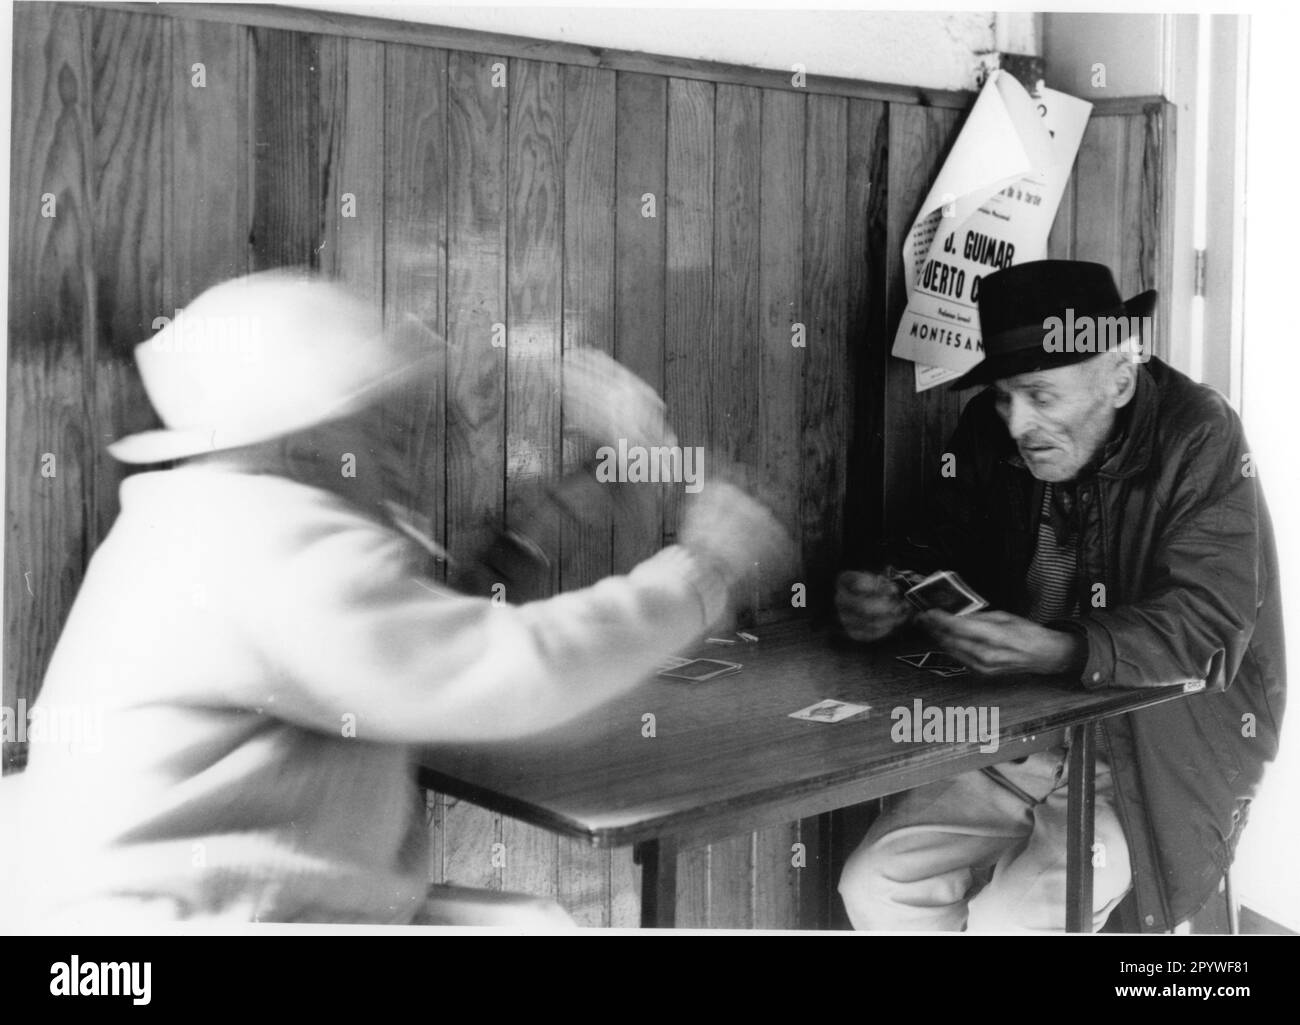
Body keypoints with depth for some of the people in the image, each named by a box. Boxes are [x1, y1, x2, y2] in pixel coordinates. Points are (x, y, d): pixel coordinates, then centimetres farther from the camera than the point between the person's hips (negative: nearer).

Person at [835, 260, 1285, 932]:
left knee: (1011, 919, -23)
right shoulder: (990, 433, 0)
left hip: (1157, 759, -5)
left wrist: (1056, 652, -38)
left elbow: (1206, 630, -22)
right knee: (874, 886, -8)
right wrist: (881, 596, -14)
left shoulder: (1200, 439, -15)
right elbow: (942, 550, 10)